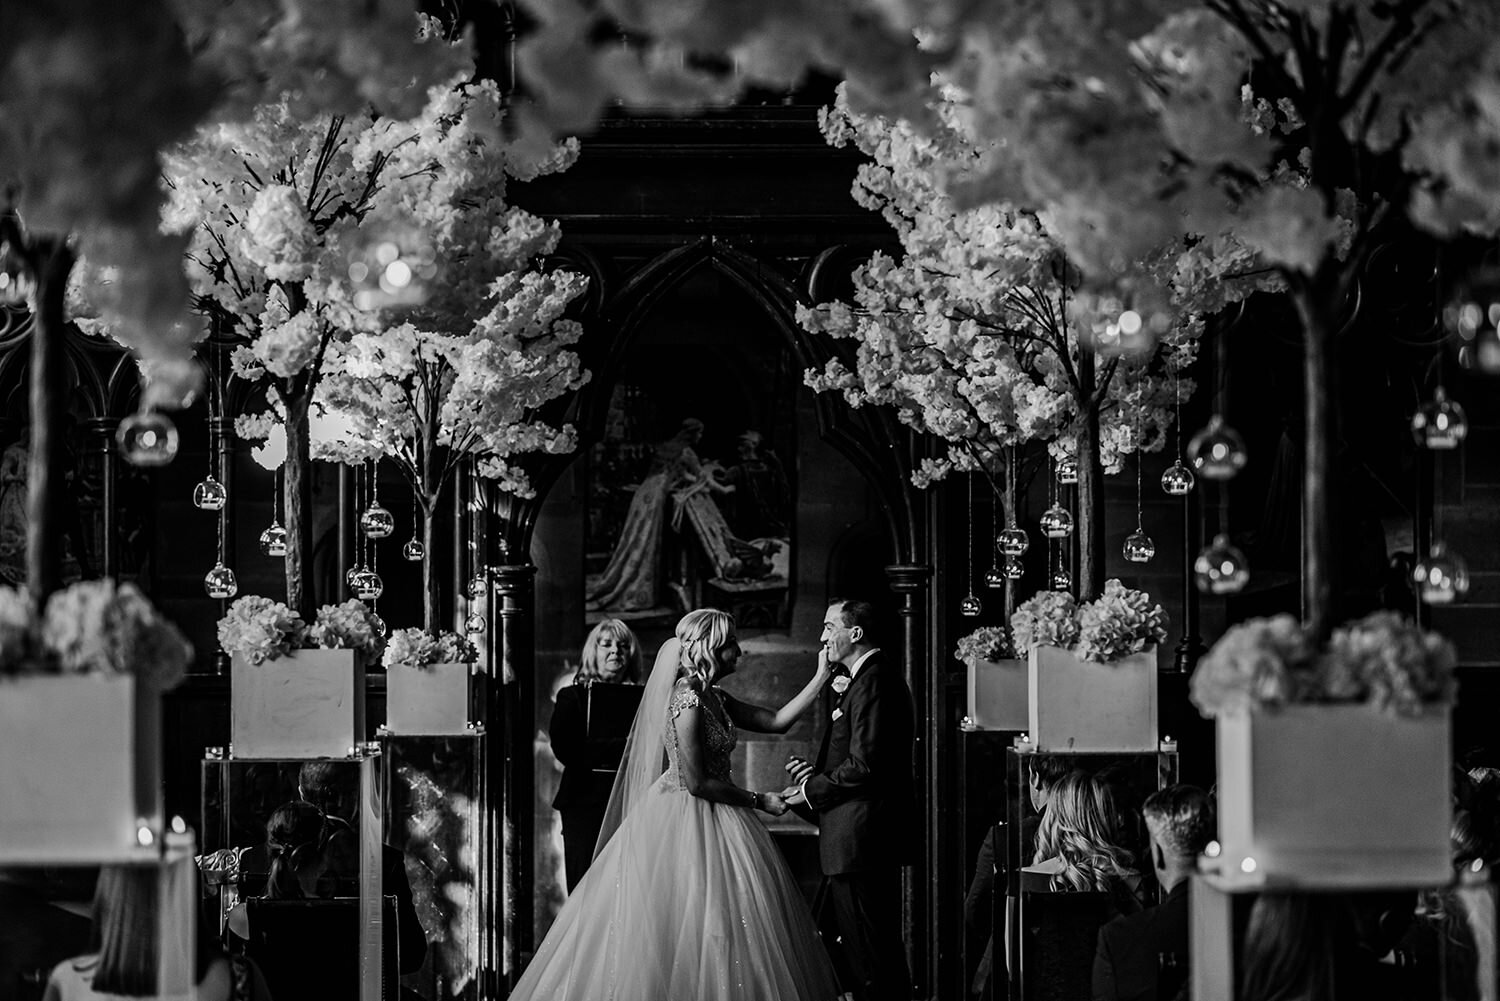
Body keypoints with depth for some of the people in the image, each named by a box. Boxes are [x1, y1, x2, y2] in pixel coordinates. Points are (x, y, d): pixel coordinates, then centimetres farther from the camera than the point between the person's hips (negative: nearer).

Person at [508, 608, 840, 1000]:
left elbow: (777, 721, 10)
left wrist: (821, 678, 5)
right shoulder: (688, 700, -18)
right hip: (690, 818, -9)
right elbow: (697, 782, -21)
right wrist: (758, 801, -12)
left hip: (713, 820, 9)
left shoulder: (714, 699, 9)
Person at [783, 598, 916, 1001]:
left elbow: (863, 765, -22)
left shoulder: (873, 680, -16)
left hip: (859, 843, -11)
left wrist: (812, 791, -10)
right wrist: (819, 773, 5)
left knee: (869, 960, -6)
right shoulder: (879, 675, 17)